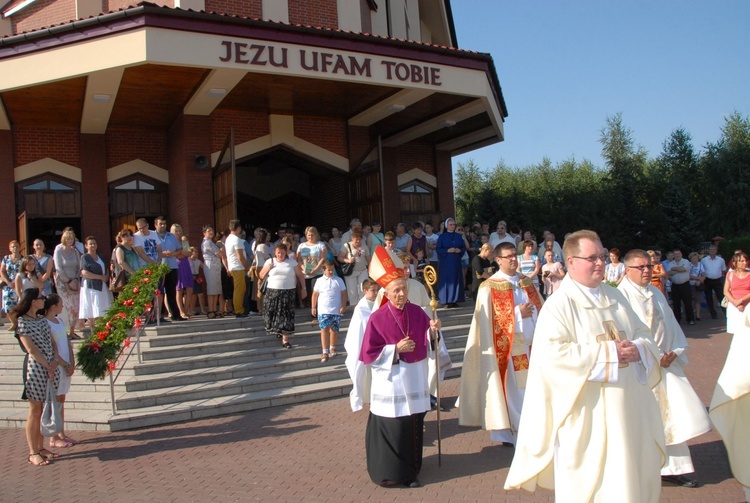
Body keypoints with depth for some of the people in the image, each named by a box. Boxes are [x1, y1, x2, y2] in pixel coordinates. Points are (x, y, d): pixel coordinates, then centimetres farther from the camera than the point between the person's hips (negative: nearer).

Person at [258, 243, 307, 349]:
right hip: (272, 292, 2)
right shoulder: (269, 262, 6)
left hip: (288, 292, -2)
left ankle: (285, 340, -5)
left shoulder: (292, 262, 3)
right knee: (272, 313, 6)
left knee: (286, 315, -8)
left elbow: (300, 275, 7)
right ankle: (277, 330, 37)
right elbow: (261, 276, 9)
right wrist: (268, 268, -8)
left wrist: (304, 288, 2)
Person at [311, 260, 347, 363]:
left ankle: (332, 348, 29)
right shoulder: (320, 281, 2)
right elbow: (315, 294, 7)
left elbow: (343, 293, 3)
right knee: (324, 329, -8)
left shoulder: (339, 280, 2)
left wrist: (343, 306, -5)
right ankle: (325, 352, -7)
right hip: (323, 310, -1)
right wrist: (313, 307, 5)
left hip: (336, 310, 1)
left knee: (334, 329, 11)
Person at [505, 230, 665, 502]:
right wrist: (608, 352, -20)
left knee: (633, 477, 15)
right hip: (586, 416, -6)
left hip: (626, 411, 7)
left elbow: (643, 334, 13)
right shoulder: (558, 304, -11)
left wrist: (637, 349, -11)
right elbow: (551, 354, -23)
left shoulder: (615, 297, 11)